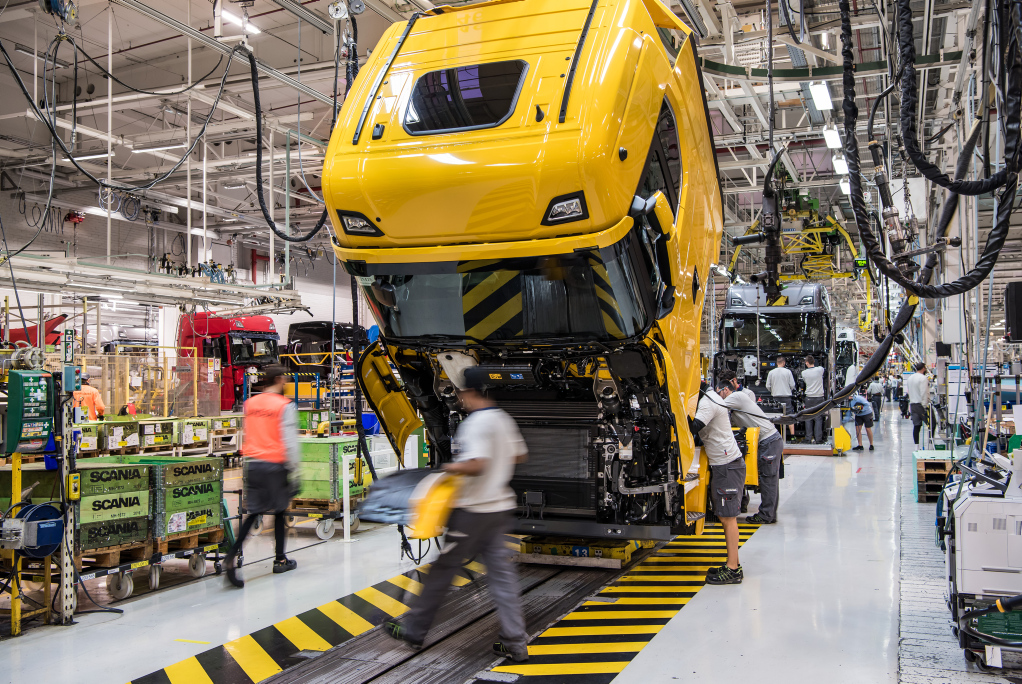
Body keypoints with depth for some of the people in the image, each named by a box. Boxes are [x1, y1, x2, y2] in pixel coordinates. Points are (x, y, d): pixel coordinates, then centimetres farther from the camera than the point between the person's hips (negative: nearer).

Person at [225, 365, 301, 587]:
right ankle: (280, 560, 21)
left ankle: (233, 554, -12)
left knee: (253, 512, 6)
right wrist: (294, 470, -8)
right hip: (275, 463, -4)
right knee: (279, 510, 12)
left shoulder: (250, 403, 7)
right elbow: (290, 441, -12)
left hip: (253, 463, 4)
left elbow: (247, 434, 14)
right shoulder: (284, 405, -9)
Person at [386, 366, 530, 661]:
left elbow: (475, 466, -29)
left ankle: (414, 629, 20)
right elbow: (520, 455, 21)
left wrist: (453, 467, -13)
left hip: (473, 511, -8)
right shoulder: (503, 419, 10)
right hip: (499, 507, 8)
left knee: (444, 568, 5)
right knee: (501, 572, 8)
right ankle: (515, 643, 8)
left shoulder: (476, 423, -18)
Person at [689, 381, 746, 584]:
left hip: (728, 466, -10)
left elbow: (694, 428, -28)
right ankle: (733, 565, 18)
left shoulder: (707, 402, -17)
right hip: (722, 463, 10)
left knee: (728, 516, -6)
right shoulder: (710, 396, 14)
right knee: (725, 516, 12)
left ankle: (733, 570, -2)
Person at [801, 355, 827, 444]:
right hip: (819, 397, 0)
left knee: (808, 418, 9)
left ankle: (810, 438, 8)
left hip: (809, 398, 0)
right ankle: (818, 439, -1)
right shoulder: (820, 369, -5)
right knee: (818, 418, 1)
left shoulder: (804, 373, -3)